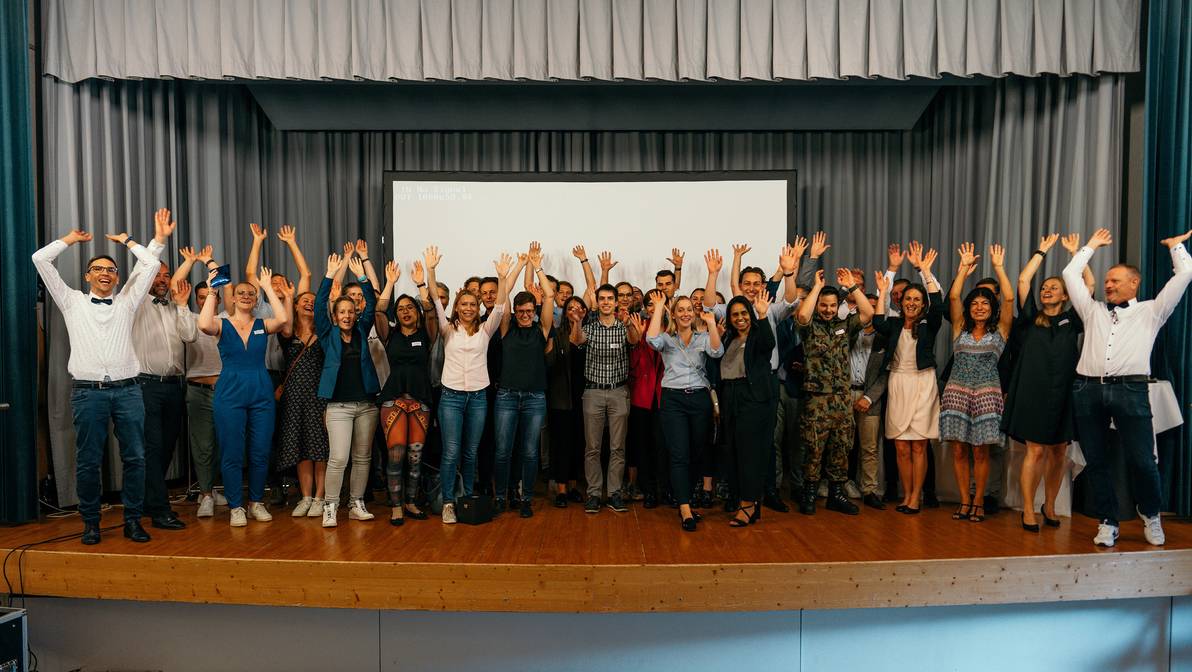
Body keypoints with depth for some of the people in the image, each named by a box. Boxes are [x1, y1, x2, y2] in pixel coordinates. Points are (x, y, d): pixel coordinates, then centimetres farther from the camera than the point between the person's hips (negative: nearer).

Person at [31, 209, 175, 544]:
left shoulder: (126, 302, 16)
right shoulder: (72, 301, 14)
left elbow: (150, 264, 13)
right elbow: (40, 260, 11)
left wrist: (127, 240, 24)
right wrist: (70, 239, 22)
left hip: (127, 390, 1)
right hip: (88, 391, -1)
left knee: (135, 457, 0)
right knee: (88, 461, 3)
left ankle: (133, 520, 10)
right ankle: (90, 522, 15)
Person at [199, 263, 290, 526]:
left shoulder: (262, 325, 6)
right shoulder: (223, 325, 2)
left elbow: (283, 319, -16)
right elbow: (204, 325, -21)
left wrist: (268, 287, -9)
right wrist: (211, 290, -13)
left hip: (262, 393, 2)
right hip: (230, 393, -2)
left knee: (260, 452, 7)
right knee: (232, 454, 2)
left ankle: (256, 502, 22)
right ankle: (236, 506, 14)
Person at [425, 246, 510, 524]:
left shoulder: (485, 330, 7)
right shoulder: (448, 329, 5)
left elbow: (499, 307, -5)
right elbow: (435, 303, -5)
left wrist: (502, 277, -17)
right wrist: (430, 271, -15)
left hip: (478, 397, 2)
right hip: (451, 396, -2)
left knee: (471, 452, 10)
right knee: (451, 452, -4)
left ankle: (469, 498, 23)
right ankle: (448, 503, 5)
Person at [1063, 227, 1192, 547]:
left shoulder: (1150, 311, 16)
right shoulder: (1093, 311, 21)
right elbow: (1070, 274, 23)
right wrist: (1092, 246, 33)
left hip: (1130, 389, -2)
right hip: (1088, 389, 2)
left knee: (1142, 461, -4)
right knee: (1095, 461, 5)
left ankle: (1151, 516, 23)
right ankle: (1107, 523, 16)